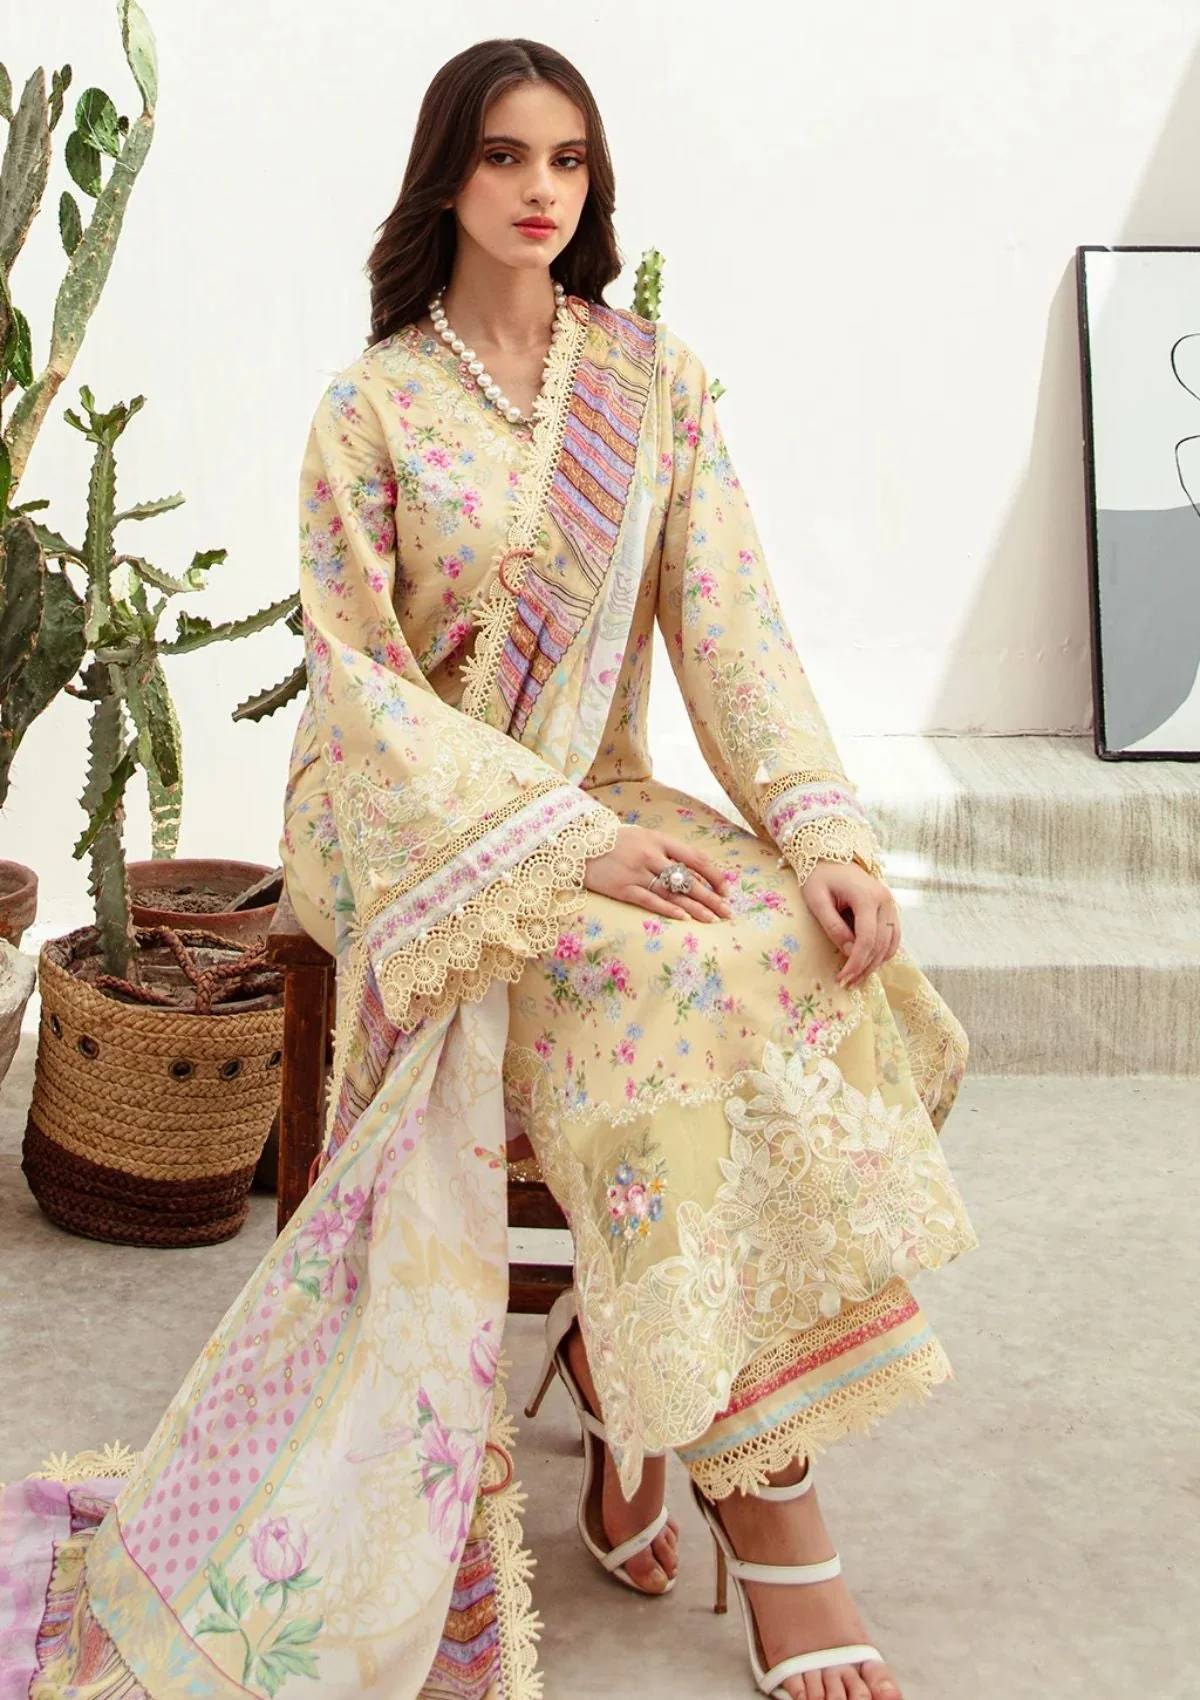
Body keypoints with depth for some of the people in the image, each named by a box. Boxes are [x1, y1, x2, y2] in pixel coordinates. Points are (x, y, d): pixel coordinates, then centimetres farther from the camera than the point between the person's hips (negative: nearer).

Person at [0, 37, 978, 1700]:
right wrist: (561, 838, -23)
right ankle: (766, 1482, -25)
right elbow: (361, 682, -8)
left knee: (805, 953, -28)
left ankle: (633, 1361, -14)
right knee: (680, 984, -32)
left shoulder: (657, 379, 9)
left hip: (604, 805, 4)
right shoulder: (371, 408, 0)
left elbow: (730, 621, -1)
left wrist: (820, 828, -19)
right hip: (414, 822, -3)